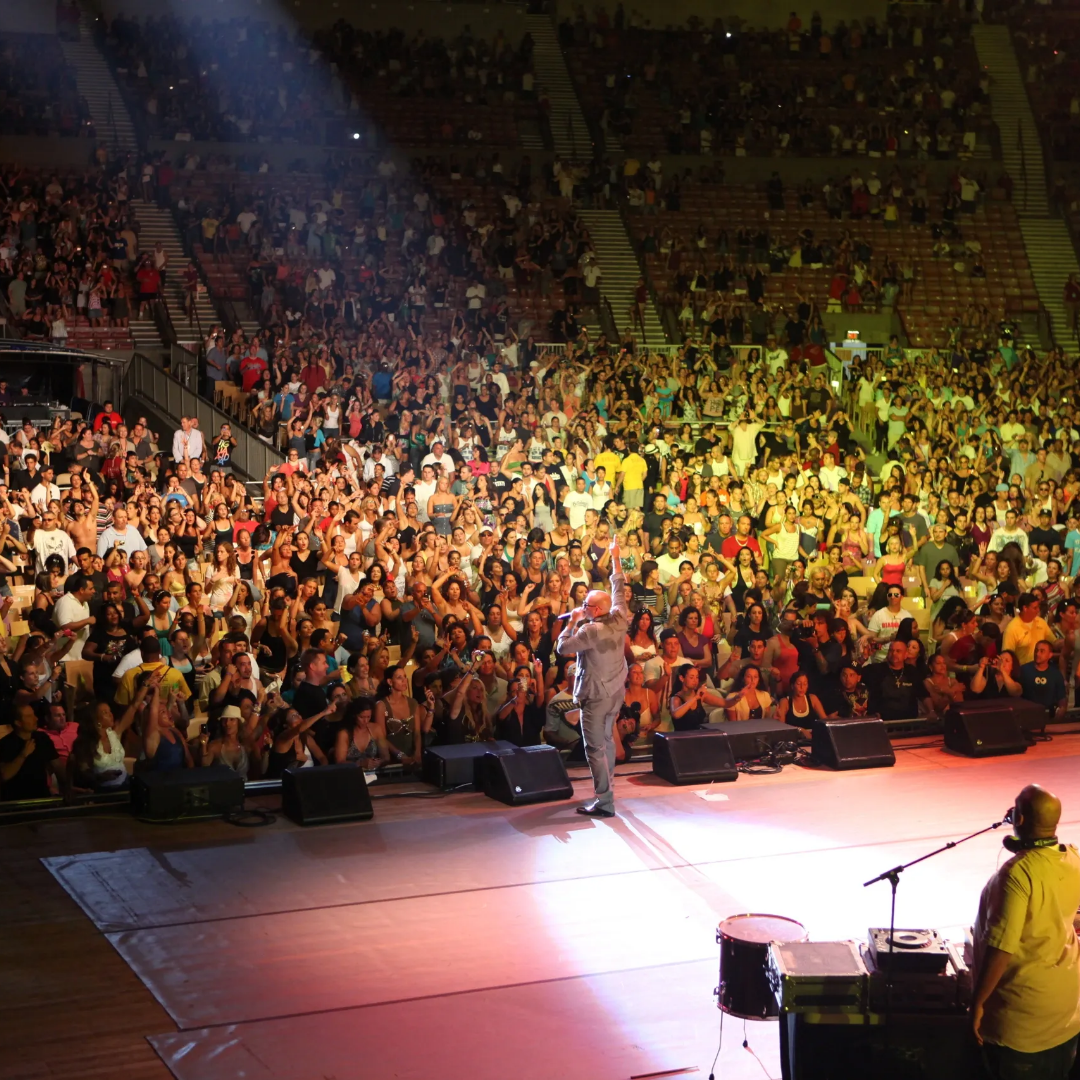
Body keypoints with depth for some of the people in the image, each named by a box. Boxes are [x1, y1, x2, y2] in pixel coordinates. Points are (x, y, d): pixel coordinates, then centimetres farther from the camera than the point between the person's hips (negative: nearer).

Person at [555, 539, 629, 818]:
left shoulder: (590, 630, -24)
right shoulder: (620, 619, -5)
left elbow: (562, 647, -16)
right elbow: (618, 589, 9)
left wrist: (572, 622, -4)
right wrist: (615, 558, 18)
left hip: (596, 696, -8)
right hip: (616, 692, 8)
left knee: (596, 748, -4)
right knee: (607, 741, 22)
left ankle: (604, 802, -5)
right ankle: (606, 788, 33)